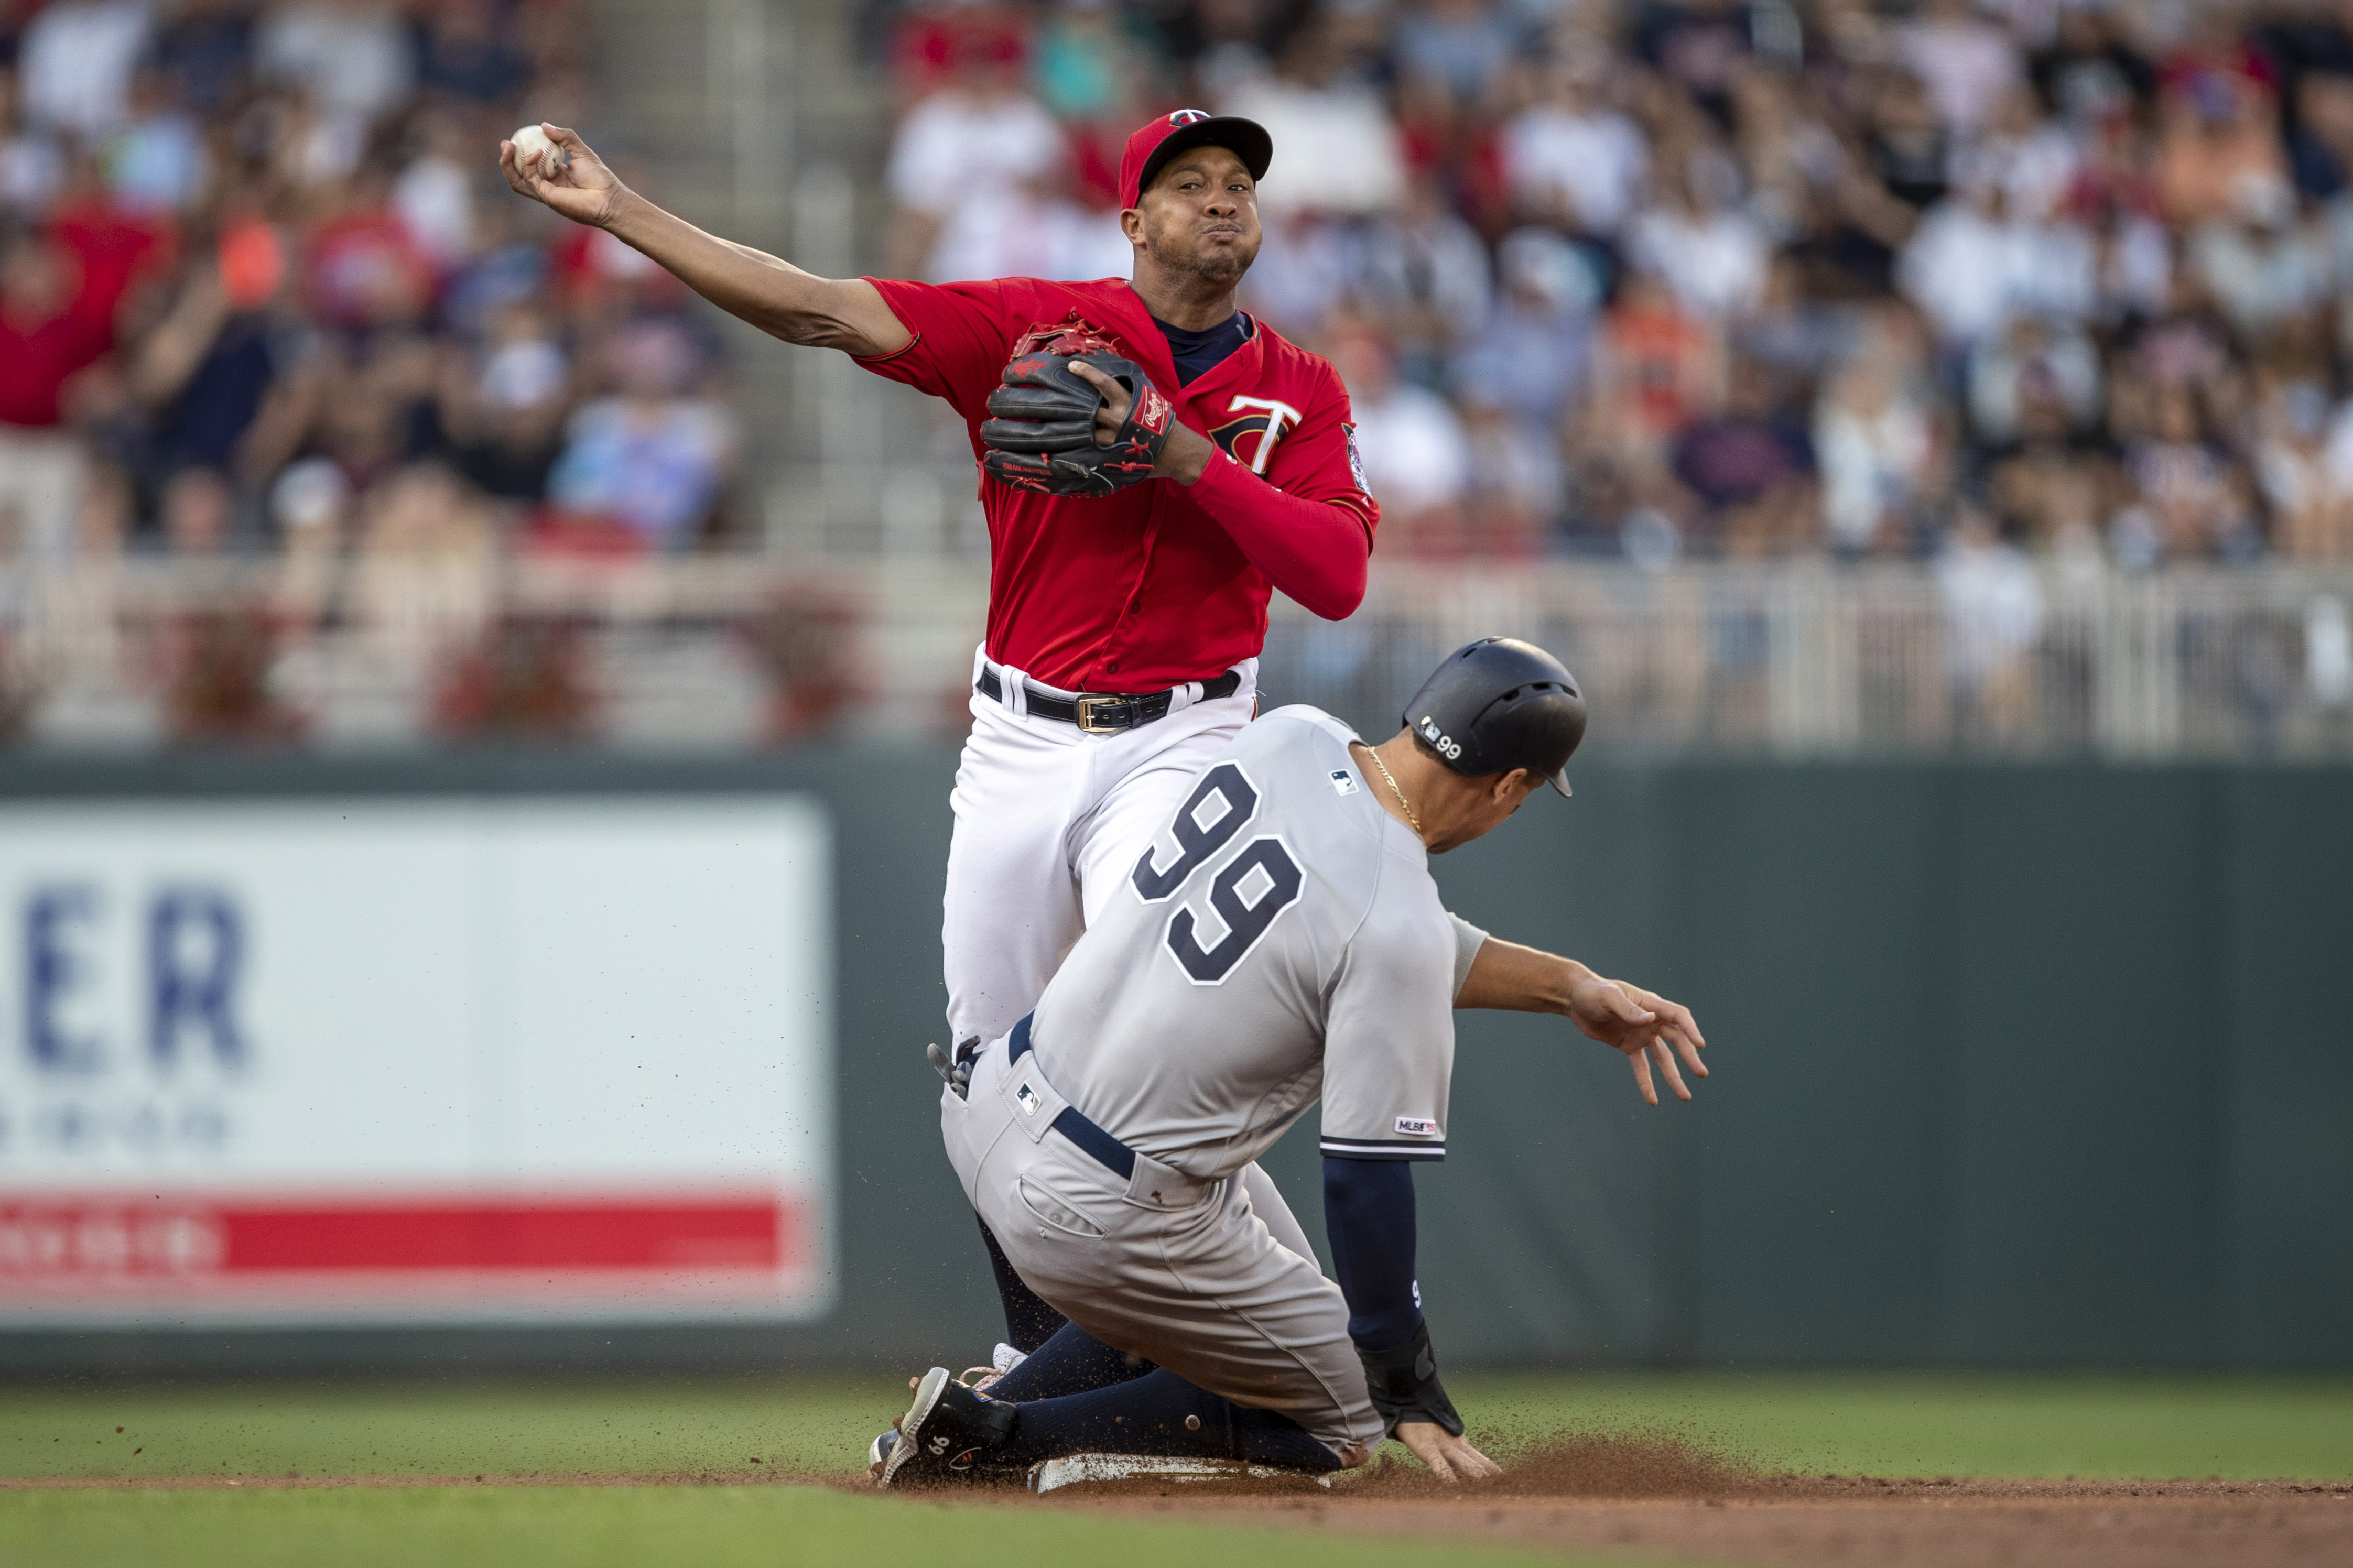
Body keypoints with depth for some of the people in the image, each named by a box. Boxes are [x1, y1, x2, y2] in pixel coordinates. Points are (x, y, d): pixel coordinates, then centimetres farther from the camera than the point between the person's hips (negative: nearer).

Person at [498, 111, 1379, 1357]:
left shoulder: (1301, 391, 2)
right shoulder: (1037, 327, 0)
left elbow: (1337, 577, -11)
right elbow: (819, 311, -7)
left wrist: (1187, 455, -20)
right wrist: (619, 212, -15)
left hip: (1178, 742, -2)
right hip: (1019, 741, 3)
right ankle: (1038, 1360, 24)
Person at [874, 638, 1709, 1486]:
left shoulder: (1289, 740, -1)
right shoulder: (1396, 930, -22)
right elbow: (1368, 1177, -18)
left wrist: (1568, 986, 14)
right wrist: (1412, 1394, -7)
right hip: (1099, 1217, -8)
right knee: (1337, 1422, 12)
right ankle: (995, 1434, -3)